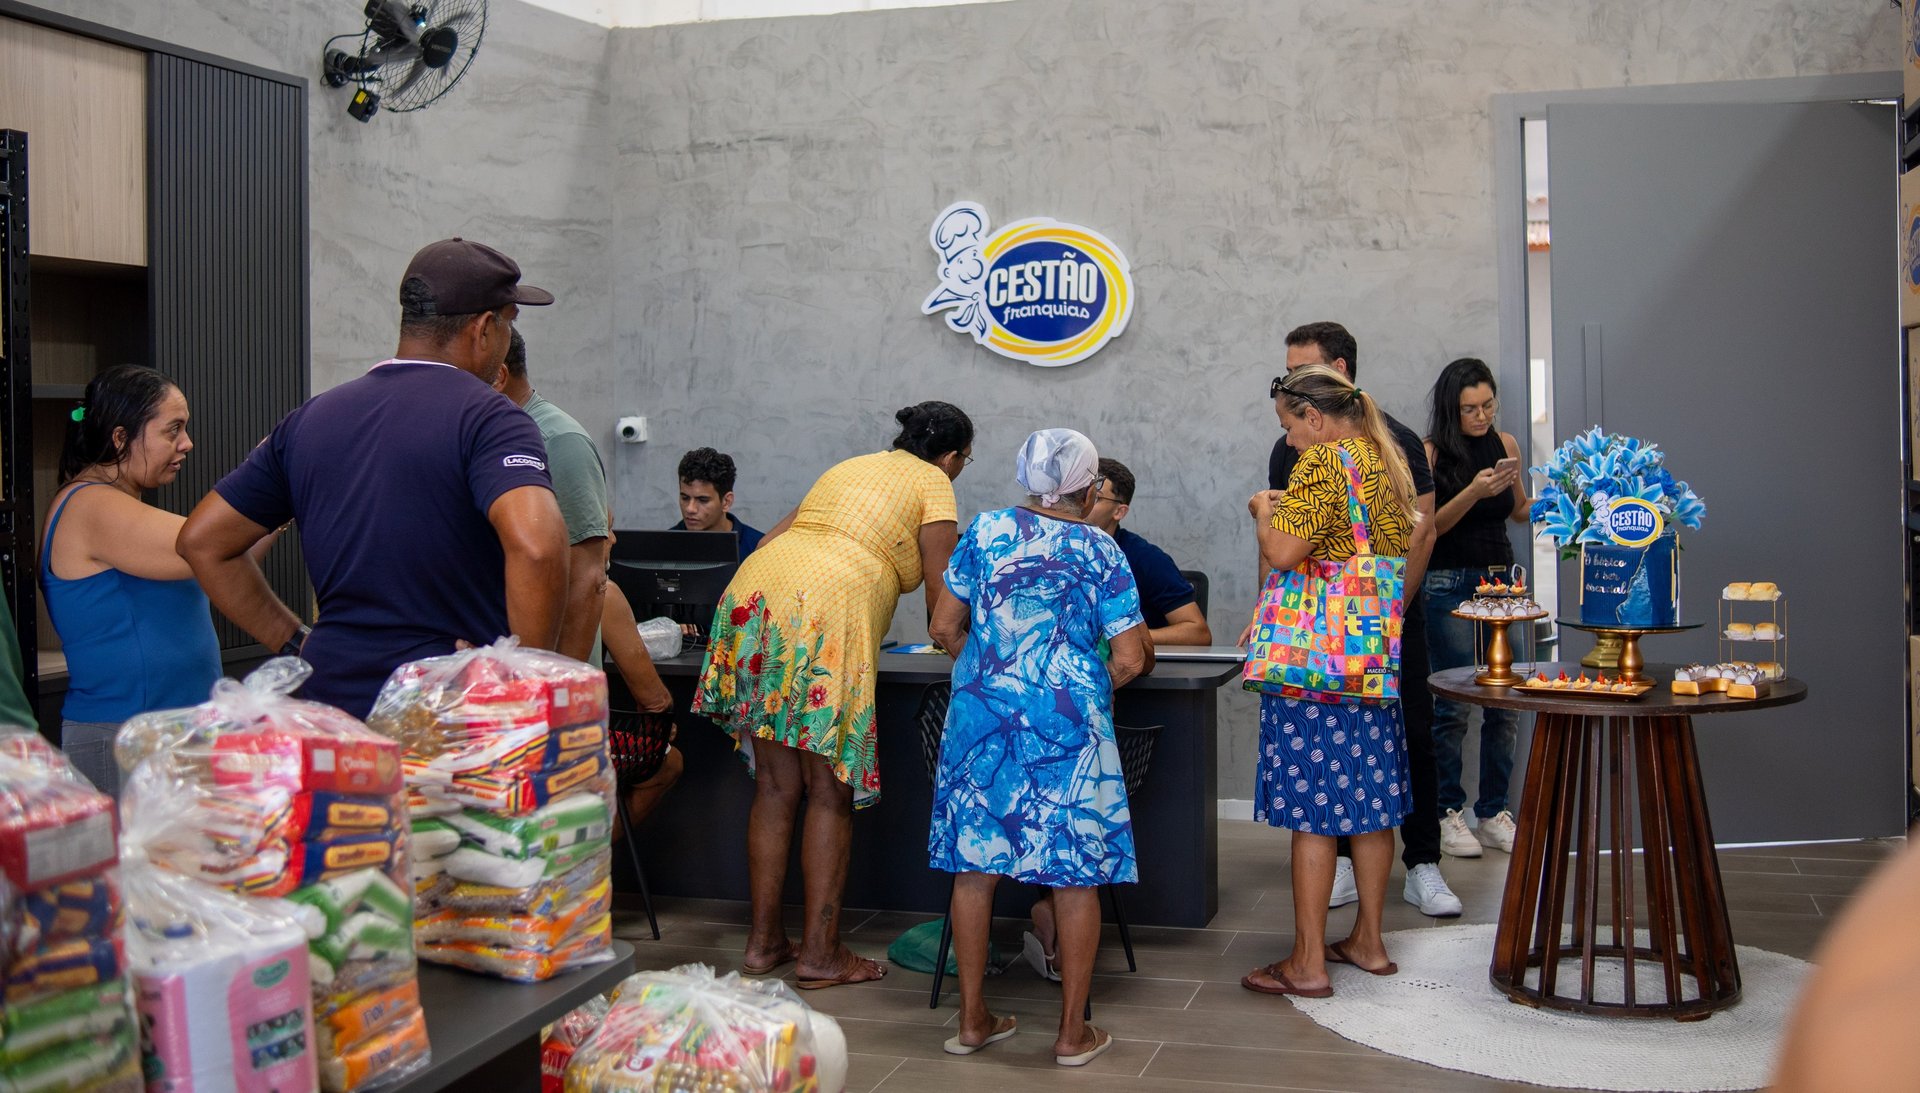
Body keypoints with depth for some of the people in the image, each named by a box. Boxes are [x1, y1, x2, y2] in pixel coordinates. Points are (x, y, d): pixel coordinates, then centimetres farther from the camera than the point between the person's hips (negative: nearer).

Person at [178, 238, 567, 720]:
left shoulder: (309, 420, 11)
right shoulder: (488, 418, -9)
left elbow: (202, 540, 15)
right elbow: (535, 545, -27)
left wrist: (296, 643, 14)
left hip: (333, 696, 6)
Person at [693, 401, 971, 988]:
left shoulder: (851, 467, 30)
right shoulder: (933, 483, 11)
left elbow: (770, 538, 27)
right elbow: (940, 595, 5)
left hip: (753, 589, 7)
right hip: (826, 612, -7)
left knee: (775, 787, 12)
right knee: (830, 792, 1)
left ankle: (763, 940, 17)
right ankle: (821, 952, 4)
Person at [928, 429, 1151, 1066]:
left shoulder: (986, 531, 8)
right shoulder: (1101, 550, 1)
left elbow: (945, 628, 10)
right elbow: (1130, 660, -3)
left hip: (981, 712, 3)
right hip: (1068, 720, -3)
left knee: (973, 860, 11)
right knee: (1076, 871, 5)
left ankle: (972, 1020, 19)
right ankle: (1073, 1032, 11)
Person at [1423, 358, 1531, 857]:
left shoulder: (1505, 444, 7)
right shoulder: (1432, 452, -6)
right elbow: (1429, 526, -9)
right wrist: (1473, 492, -20)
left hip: (1501, 577, 5)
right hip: (1450, 585, -5)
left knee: (1506, 702, 3)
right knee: (1454, 702, -4)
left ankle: (1494, 814, 13)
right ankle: (1448, 813, 8)